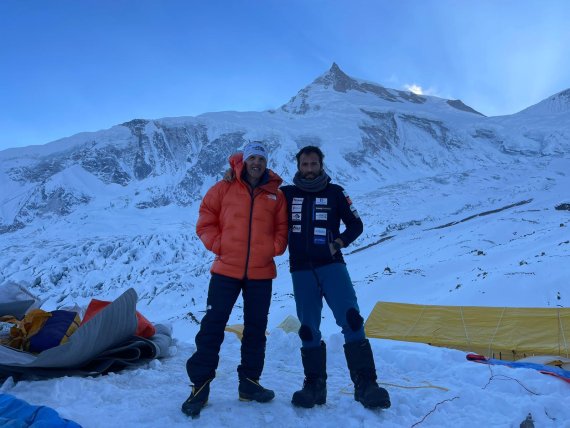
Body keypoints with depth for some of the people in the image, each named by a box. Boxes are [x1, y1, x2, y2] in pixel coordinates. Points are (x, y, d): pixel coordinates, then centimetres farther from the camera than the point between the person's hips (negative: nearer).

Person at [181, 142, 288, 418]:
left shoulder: (276, 195, 7)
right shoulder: (224, 188, 3)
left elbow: (282, 228, 12)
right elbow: (205, 221, 4)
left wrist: (274, 248, -4)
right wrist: (218, 244, -7)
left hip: (261, 273, 2)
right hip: (226, 269, -2)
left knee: (256, 329, 11)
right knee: (212, 326, -1)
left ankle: (249, 383, 28)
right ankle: (200, 385, 13)